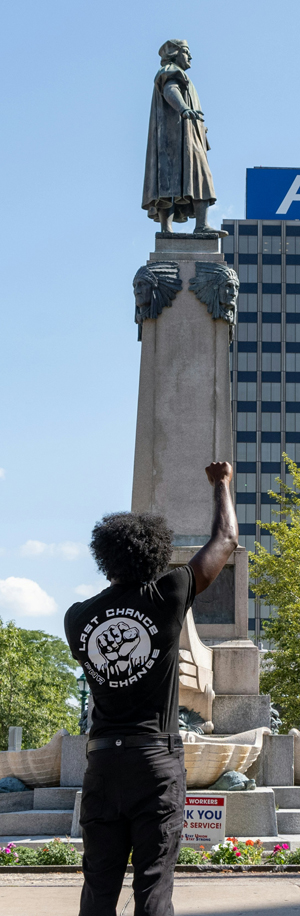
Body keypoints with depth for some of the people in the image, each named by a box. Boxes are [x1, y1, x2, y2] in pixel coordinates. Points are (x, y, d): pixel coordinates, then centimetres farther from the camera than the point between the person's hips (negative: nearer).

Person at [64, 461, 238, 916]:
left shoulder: (77, 617, 2)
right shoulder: (166, 598, -6)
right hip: (157, 759, -3)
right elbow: (226, 540, 6)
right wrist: (221, 483, 23)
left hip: (102, 761, 3)